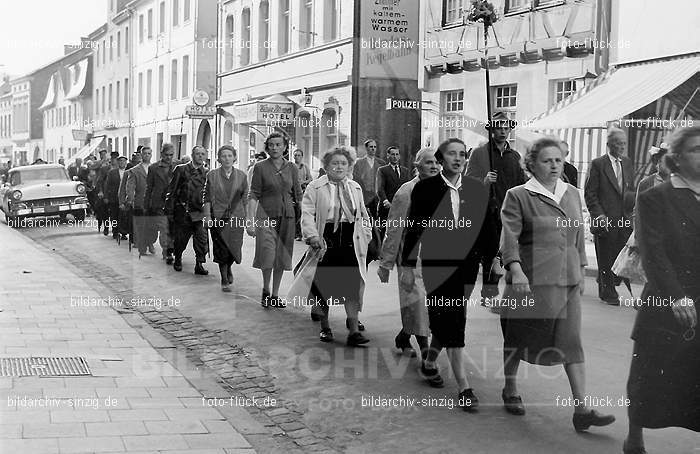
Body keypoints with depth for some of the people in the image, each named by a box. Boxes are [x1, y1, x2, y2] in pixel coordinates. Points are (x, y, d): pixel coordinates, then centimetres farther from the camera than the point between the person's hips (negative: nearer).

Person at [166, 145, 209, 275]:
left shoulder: (207, 172, 7)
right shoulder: (181, 169, 1)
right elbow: (171, 191, 1)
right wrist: (169, 211, -2)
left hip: (200, 212, 1)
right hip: (183, 211, -1)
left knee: (202, 238, -13)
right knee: (180, 239, 9)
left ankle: (199, 265, -3)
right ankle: (177, 260, 34)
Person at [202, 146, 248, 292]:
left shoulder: (241, 176, 5)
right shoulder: (212, 175, 1)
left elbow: (245, 198, 9)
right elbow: (207, 198, 1)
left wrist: (246, 217, 5)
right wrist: (207, 216, -5)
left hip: (236, 217, 1)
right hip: (218, 218, -1)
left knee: (234, 246, 0)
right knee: (221, 248, -2)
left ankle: (228, 268, 33)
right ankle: (224, 280, 9)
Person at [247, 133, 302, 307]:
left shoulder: (292, 168, 6)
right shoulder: (260, 167, -3)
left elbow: (298, 195, 11)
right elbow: (253, 195, -5)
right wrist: (250, 220, -13)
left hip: (287, 217, 3)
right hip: (266, 216, -3)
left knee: (281, 258, 7)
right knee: (267, 255, -13)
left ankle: (275, 294, 20)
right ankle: (265, 290, 11)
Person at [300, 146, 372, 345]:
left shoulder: (355, 188, 14)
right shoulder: (315, 187, 0)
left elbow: (363, 215, 22)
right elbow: (307, 213, -7)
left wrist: (365, 236, 11)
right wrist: (312, 236, -20)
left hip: (350, 243, 2)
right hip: (326, 241, -2)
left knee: (352, 285, -6)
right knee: (324, 285, 6)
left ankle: (353, 330, -7)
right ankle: (324, 327, 22)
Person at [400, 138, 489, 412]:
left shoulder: (477, 189, 6)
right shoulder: (425, 189, -2)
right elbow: (413, 228, 0)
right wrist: (408, 266, -2)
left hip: (466, 265, 4)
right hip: (436, 264, -3)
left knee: (445, 321, 12)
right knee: (452, 324, -9)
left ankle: (430, 362, 39)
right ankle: (464, 387, -9)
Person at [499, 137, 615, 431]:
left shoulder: (572, 194, 13)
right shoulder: (518, 196, -4)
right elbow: (510, 236, -13)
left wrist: (580, 270, 19)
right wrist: (516, 270, -24)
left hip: (567, 280, 4)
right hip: (531, 280, -4)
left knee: (571, 342, -1)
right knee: (519, 337, 9)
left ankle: (581, 410, -3)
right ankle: (510, 390, 31)